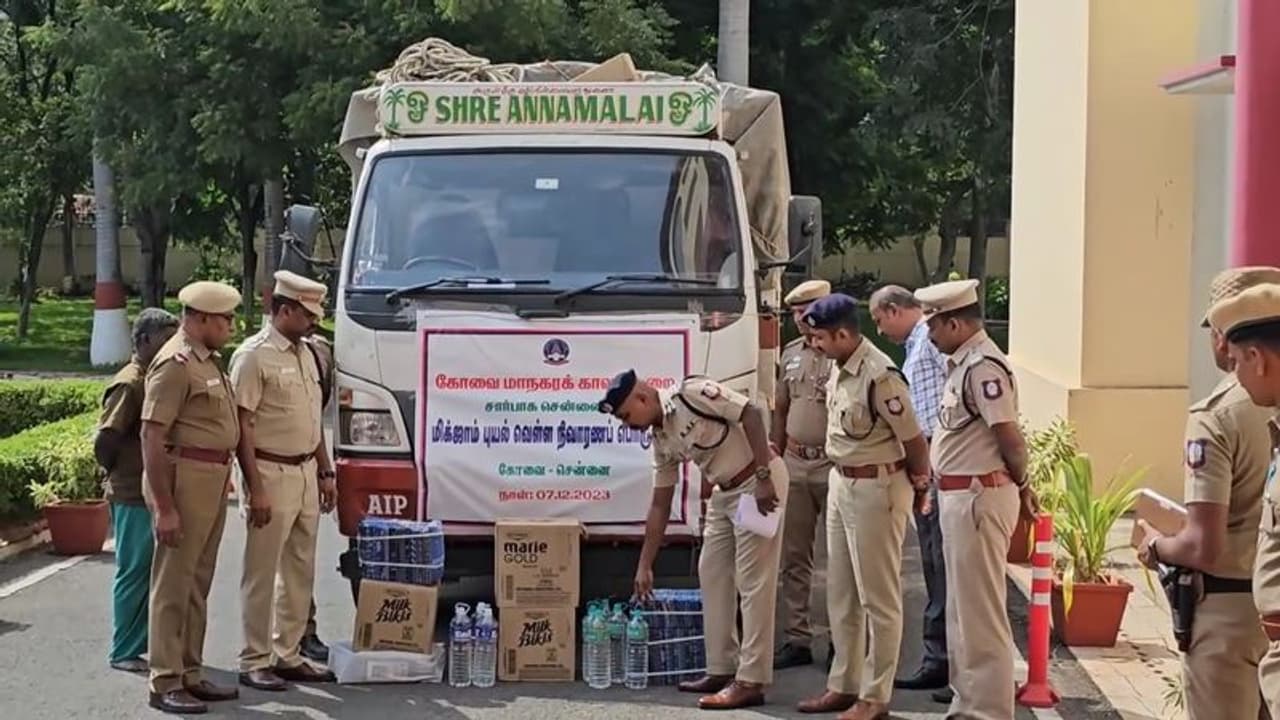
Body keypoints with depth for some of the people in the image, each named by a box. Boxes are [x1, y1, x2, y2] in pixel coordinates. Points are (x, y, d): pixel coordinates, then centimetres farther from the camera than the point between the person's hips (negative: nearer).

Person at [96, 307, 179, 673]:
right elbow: (105, 440, -18)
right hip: (134, 496, -8)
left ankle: (146, 643, 21)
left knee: (153, 574, 13)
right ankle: (125, 652, 7)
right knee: (134, 574, -1)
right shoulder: (129, 384, -15)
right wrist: (119, 472, -4)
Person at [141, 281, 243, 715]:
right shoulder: (175, 364, -15)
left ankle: (190, 674, 23)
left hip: (213, 480, 10)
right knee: (173, 583, -3)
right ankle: (165, 683, 2)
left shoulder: (208, 360, 14)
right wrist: (163, 507, -22)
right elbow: (152, 437, -19)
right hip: (185, 477, -10)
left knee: (198, 583, 15)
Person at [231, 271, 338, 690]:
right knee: (262, 574, -1)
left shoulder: (304, 354, 13)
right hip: (272, 474, -8)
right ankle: (254, 662, 6)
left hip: (306, 474, 8)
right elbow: (242, 426, -15)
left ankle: (288, 655, 21)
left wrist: (325, 472, 17)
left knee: (300, 571, 12)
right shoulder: (254, 356, -12)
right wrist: (255, 488, -19)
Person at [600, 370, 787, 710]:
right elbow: (660, 505, 13)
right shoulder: (662, 439, 8)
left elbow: (750, 413, -22)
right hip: (725, 492, 9)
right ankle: (722, 670, 20)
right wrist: (644, 566, 14)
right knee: (712, 576, 12)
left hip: (759, 482, -9)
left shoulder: (691, 393, -17)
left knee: (754, 581, -9)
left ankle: (751, 681, -8)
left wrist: (763, 477, -25)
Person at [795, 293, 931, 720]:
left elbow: (914, 439, -16)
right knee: (841, 594, 16)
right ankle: (844, 685, 27)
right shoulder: (839, 368, 4)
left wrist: (919, 484, -2)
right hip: (841, 483, 10)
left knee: (878, 598, 1)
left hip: (875, 489, -10)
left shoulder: (879, 376, -23)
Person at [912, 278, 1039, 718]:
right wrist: (1019, 486, 16)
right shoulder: (962, 363, 13)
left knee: (979, 611, -4)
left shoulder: (983, 366, -19)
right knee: (961, 607, 18)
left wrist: (1020, 485, -3)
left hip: (978, 496, -11)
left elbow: (1011, 439, -20)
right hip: (957, 496, 11)